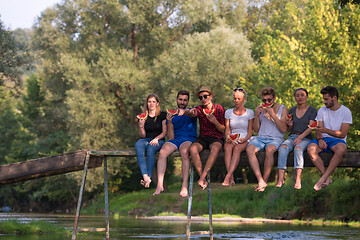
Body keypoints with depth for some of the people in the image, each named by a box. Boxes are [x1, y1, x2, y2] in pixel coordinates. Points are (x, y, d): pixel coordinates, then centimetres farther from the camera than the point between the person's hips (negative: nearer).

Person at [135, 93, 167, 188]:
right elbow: (143, 135, 11)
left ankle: (149, 176, -37)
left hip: (159, 141, -2)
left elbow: (164, 132, 1)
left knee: (151, 148, -38)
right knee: (138, 145, -34)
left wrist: (156, 139, -17)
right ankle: (145, 176, -47)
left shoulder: (163, 115, 7)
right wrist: (141, 127, -9)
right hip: (146, 140, 2)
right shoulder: (143, 117, 15)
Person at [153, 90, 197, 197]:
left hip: (188, 139, -3)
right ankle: (160, 185, -34)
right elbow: (171, 137, 11)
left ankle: (184, 186, -40)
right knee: (162, 152, -29)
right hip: (175, 140, 3)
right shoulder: (172, 115, 19)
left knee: (184, 152, -37)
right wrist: (169, 122, -5)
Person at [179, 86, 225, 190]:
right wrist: (187, 111, -44)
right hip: (202, 138, 2)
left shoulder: (220, 109, 3)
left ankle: (202, 177, -37)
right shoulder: (200, 109, 7)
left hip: (216, 138, -2)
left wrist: (215, 121, -18)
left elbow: (223, 130, 2)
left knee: (215, 148, -38)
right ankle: (203, 180, -29)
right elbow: (193, 113, -19)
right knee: (193, 148, -31)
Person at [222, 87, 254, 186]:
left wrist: (244, 139, -18)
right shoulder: (228, 112, 14)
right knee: (228, 147, -34)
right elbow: (227, 129, 8)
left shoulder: (250, 113, 7)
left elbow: (250, 130, 2)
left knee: (237, 148, -37)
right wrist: (228, 138, -13)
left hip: (245, 140, -2)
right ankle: (231, 179, -45)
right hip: (232, 140, 2)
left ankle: (227, 177, -47)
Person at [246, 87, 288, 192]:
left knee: (269, 150, -39)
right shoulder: (259, 109, 16)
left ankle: (265, 180, -28)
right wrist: (257, 115, -1)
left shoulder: (282, 109, 6)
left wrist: (273, 115, -12)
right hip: (260, 137, 3)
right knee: (249, 149, -31)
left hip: (275, 138, -3)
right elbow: (256, 130, 15)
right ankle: (260, 181, -39)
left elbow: (284, 129, -3)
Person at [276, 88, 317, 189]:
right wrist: (289, 126, -1)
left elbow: (311, 127, -7)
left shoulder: (312, 111, 5)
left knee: (298, 148, -37)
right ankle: (280, 178, -41)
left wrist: (300, 137, -22)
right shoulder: (292, 110, 18)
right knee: (283, 147, -30)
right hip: (292, 137, 3)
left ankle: (298, 180, -47)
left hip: (306, 138, -3)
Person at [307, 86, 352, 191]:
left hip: (338, 140, -3)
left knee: (341, 149, -40)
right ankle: (327, 178, -27)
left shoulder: (346, 112, -1)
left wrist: (326, 130, -21)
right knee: (311, 148, -31)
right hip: (324, 140, 3)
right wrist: (319, 139, -18)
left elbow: (342, 134, -8)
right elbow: (318, 130, 6)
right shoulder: (322, 110, 10)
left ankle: (323, 178, -34)